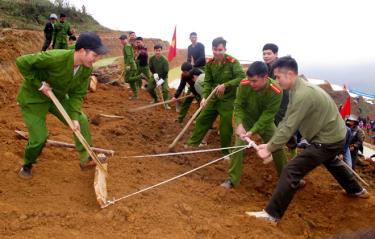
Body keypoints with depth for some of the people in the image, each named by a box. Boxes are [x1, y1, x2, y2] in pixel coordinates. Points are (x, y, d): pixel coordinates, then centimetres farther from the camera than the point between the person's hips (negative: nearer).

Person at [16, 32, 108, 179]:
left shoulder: (86, 69, -15)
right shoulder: (55, 58, -36)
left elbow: (78, 94, -8)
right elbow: (22, 62, -29)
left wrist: (74, 117, -19)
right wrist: (40, 85, -28)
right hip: (33, 98, -6)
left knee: (81, 120, -3)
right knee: (39, 137, -6)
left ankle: (85, 158, 7)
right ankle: (27, 165, 25)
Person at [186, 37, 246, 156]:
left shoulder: (233, 62, -19)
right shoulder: (209, 63, -3)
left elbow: (242, 77, -24)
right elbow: (207, 82, -3)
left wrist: (225, 85, -30)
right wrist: (204, 97, -17)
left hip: (228, 99, -5)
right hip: (214, 97, 5)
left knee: (226, 126, 3)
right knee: (202, 119, 12)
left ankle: (226, 151, 23)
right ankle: (193, 143, 30)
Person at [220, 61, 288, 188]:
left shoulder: (276, 91, -31)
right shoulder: (244, 85, -28)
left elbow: (268, 115, -27)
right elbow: (238, 105, -17)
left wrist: (253, 131, -34)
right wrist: (239, 124, -31)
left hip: (265, 121, 0)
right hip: (246, 119, 0)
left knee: (277, 146, 6)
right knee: (239, 146, -12)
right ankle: (232, 179, 1)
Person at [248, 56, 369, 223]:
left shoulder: (303, 94, -30)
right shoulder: (297, 89, 1)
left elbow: (289, 128, -29)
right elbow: (286, 121, 1)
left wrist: (270, 148, -20)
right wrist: (270, 144, -5)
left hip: (327, 140, -10)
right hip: (334, 135, 10)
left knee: (291, 171, -13)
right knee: (331, 162, 37)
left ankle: (272, 214, -4)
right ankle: (356, 190, 61)